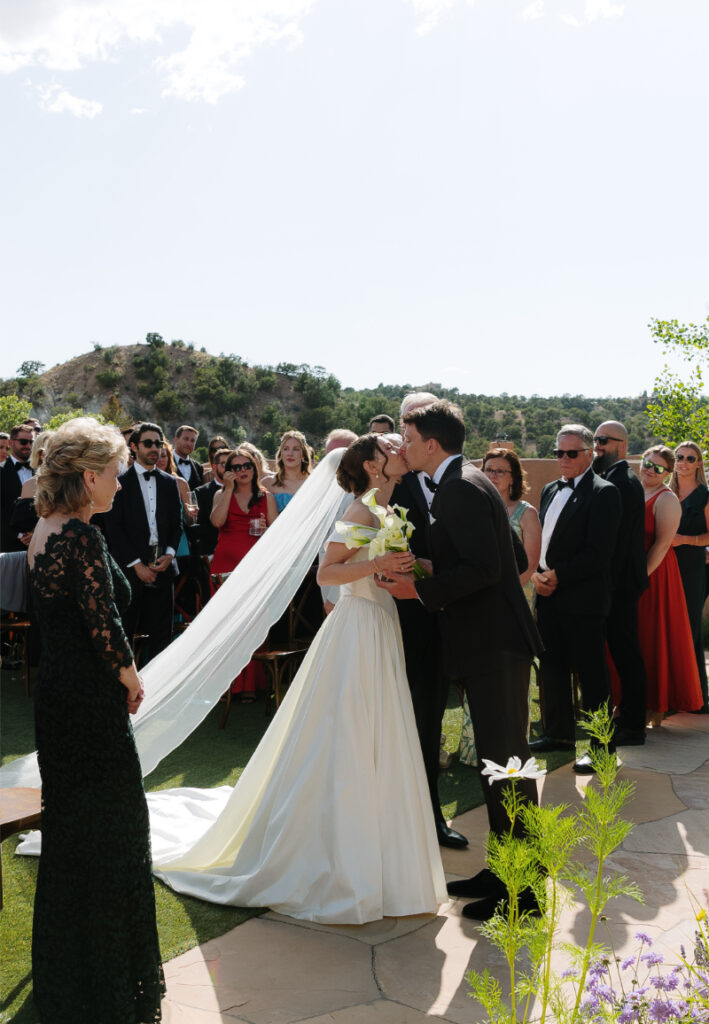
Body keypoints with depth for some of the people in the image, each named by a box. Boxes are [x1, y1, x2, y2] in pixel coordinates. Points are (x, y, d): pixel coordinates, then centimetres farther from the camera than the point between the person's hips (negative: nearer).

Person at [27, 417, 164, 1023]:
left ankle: (63, 973, 38)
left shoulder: (44, 531, 7)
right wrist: (132, 679, -5)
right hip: (92, 701, -9)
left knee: (68, 824, 21)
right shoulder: (82, 536, -21)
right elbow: (104, 624, -21)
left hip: (55, 694, 9)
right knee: (108, 825, 5)